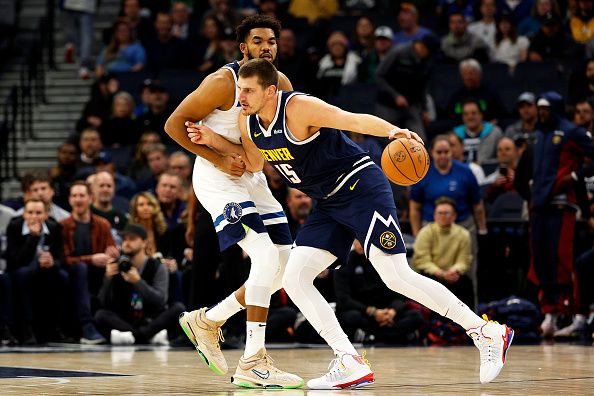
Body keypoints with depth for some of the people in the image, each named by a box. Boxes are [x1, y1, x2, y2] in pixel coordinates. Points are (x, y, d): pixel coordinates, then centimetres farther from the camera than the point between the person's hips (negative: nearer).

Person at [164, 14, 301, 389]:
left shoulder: (281, 84, 3)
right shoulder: (224, 82, -17)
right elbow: (174, 124, -15)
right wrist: (219, 160, -20)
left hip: (252, 178, 8)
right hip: (217, 178, -8)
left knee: (286, 268, 5)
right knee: (267, 256, -22)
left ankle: (208, 320, 22)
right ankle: (253, 364, -22)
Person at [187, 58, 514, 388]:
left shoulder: (298, 107, -21)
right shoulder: (248, 122, 2)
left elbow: (355, 120, -29)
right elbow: (254, 163, 21)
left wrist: (392, 131, -47)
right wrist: (212, 140, 8)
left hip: (361, 187, -8)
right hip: (330, 204, 8)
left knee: (397, 277, -16)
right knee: (294, 280, -4)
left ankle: (487, 333, -5)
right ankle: (352, 366, -4)